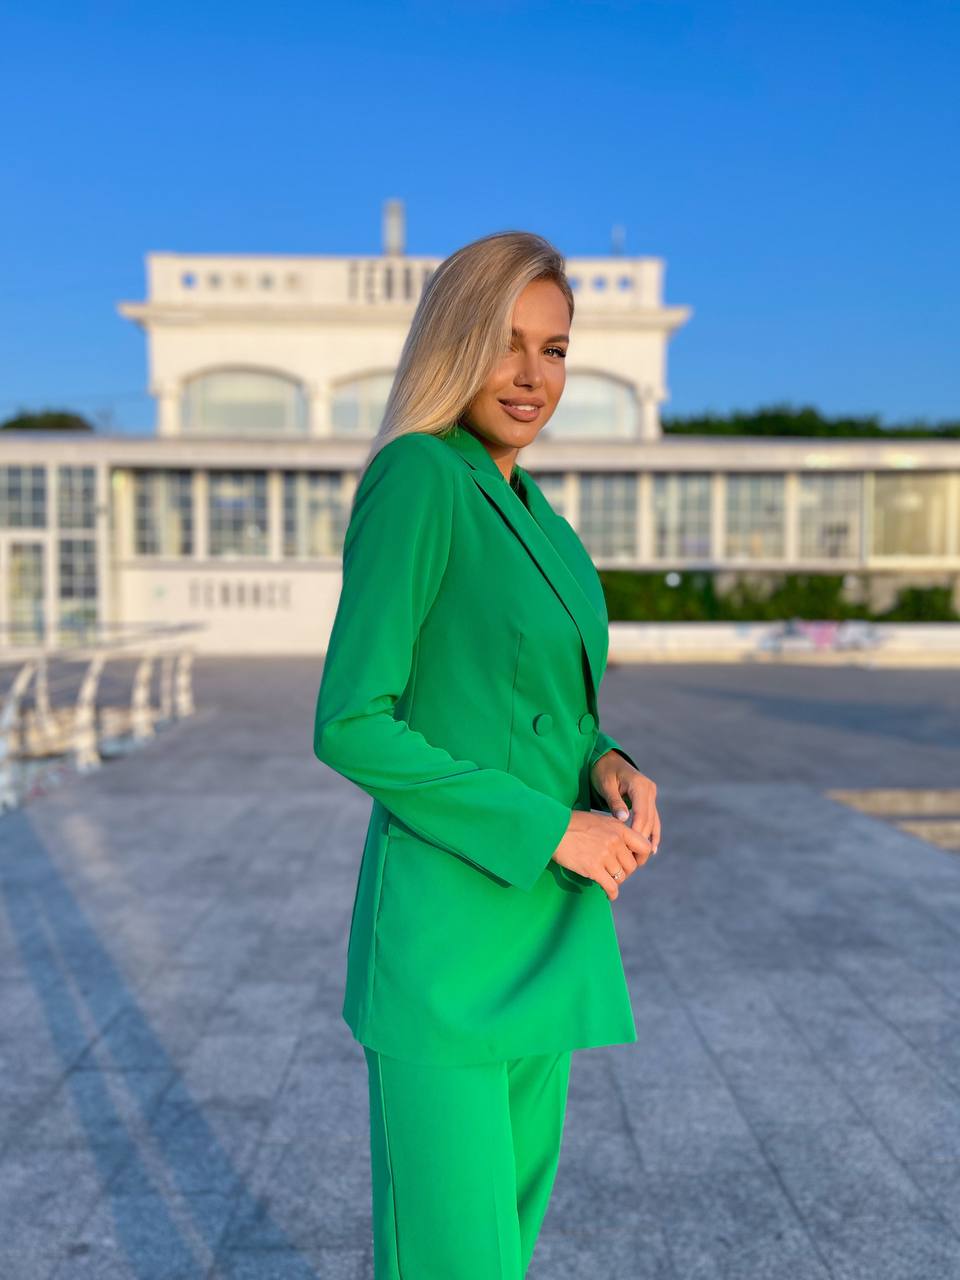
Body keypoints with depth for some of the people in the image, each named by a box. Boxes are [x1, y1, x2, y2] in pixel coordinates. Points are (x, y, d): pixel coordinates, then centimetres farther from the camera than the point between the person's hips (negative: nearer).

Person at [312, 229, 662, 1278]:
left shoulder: (523, 504, 12)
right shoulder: (415, 478, -14)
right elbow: (351, 728, -18)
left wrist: (609, 770, -2)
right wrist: (552, 829, -17)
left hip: (540, 923, 9)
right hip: (446, 928, -9)